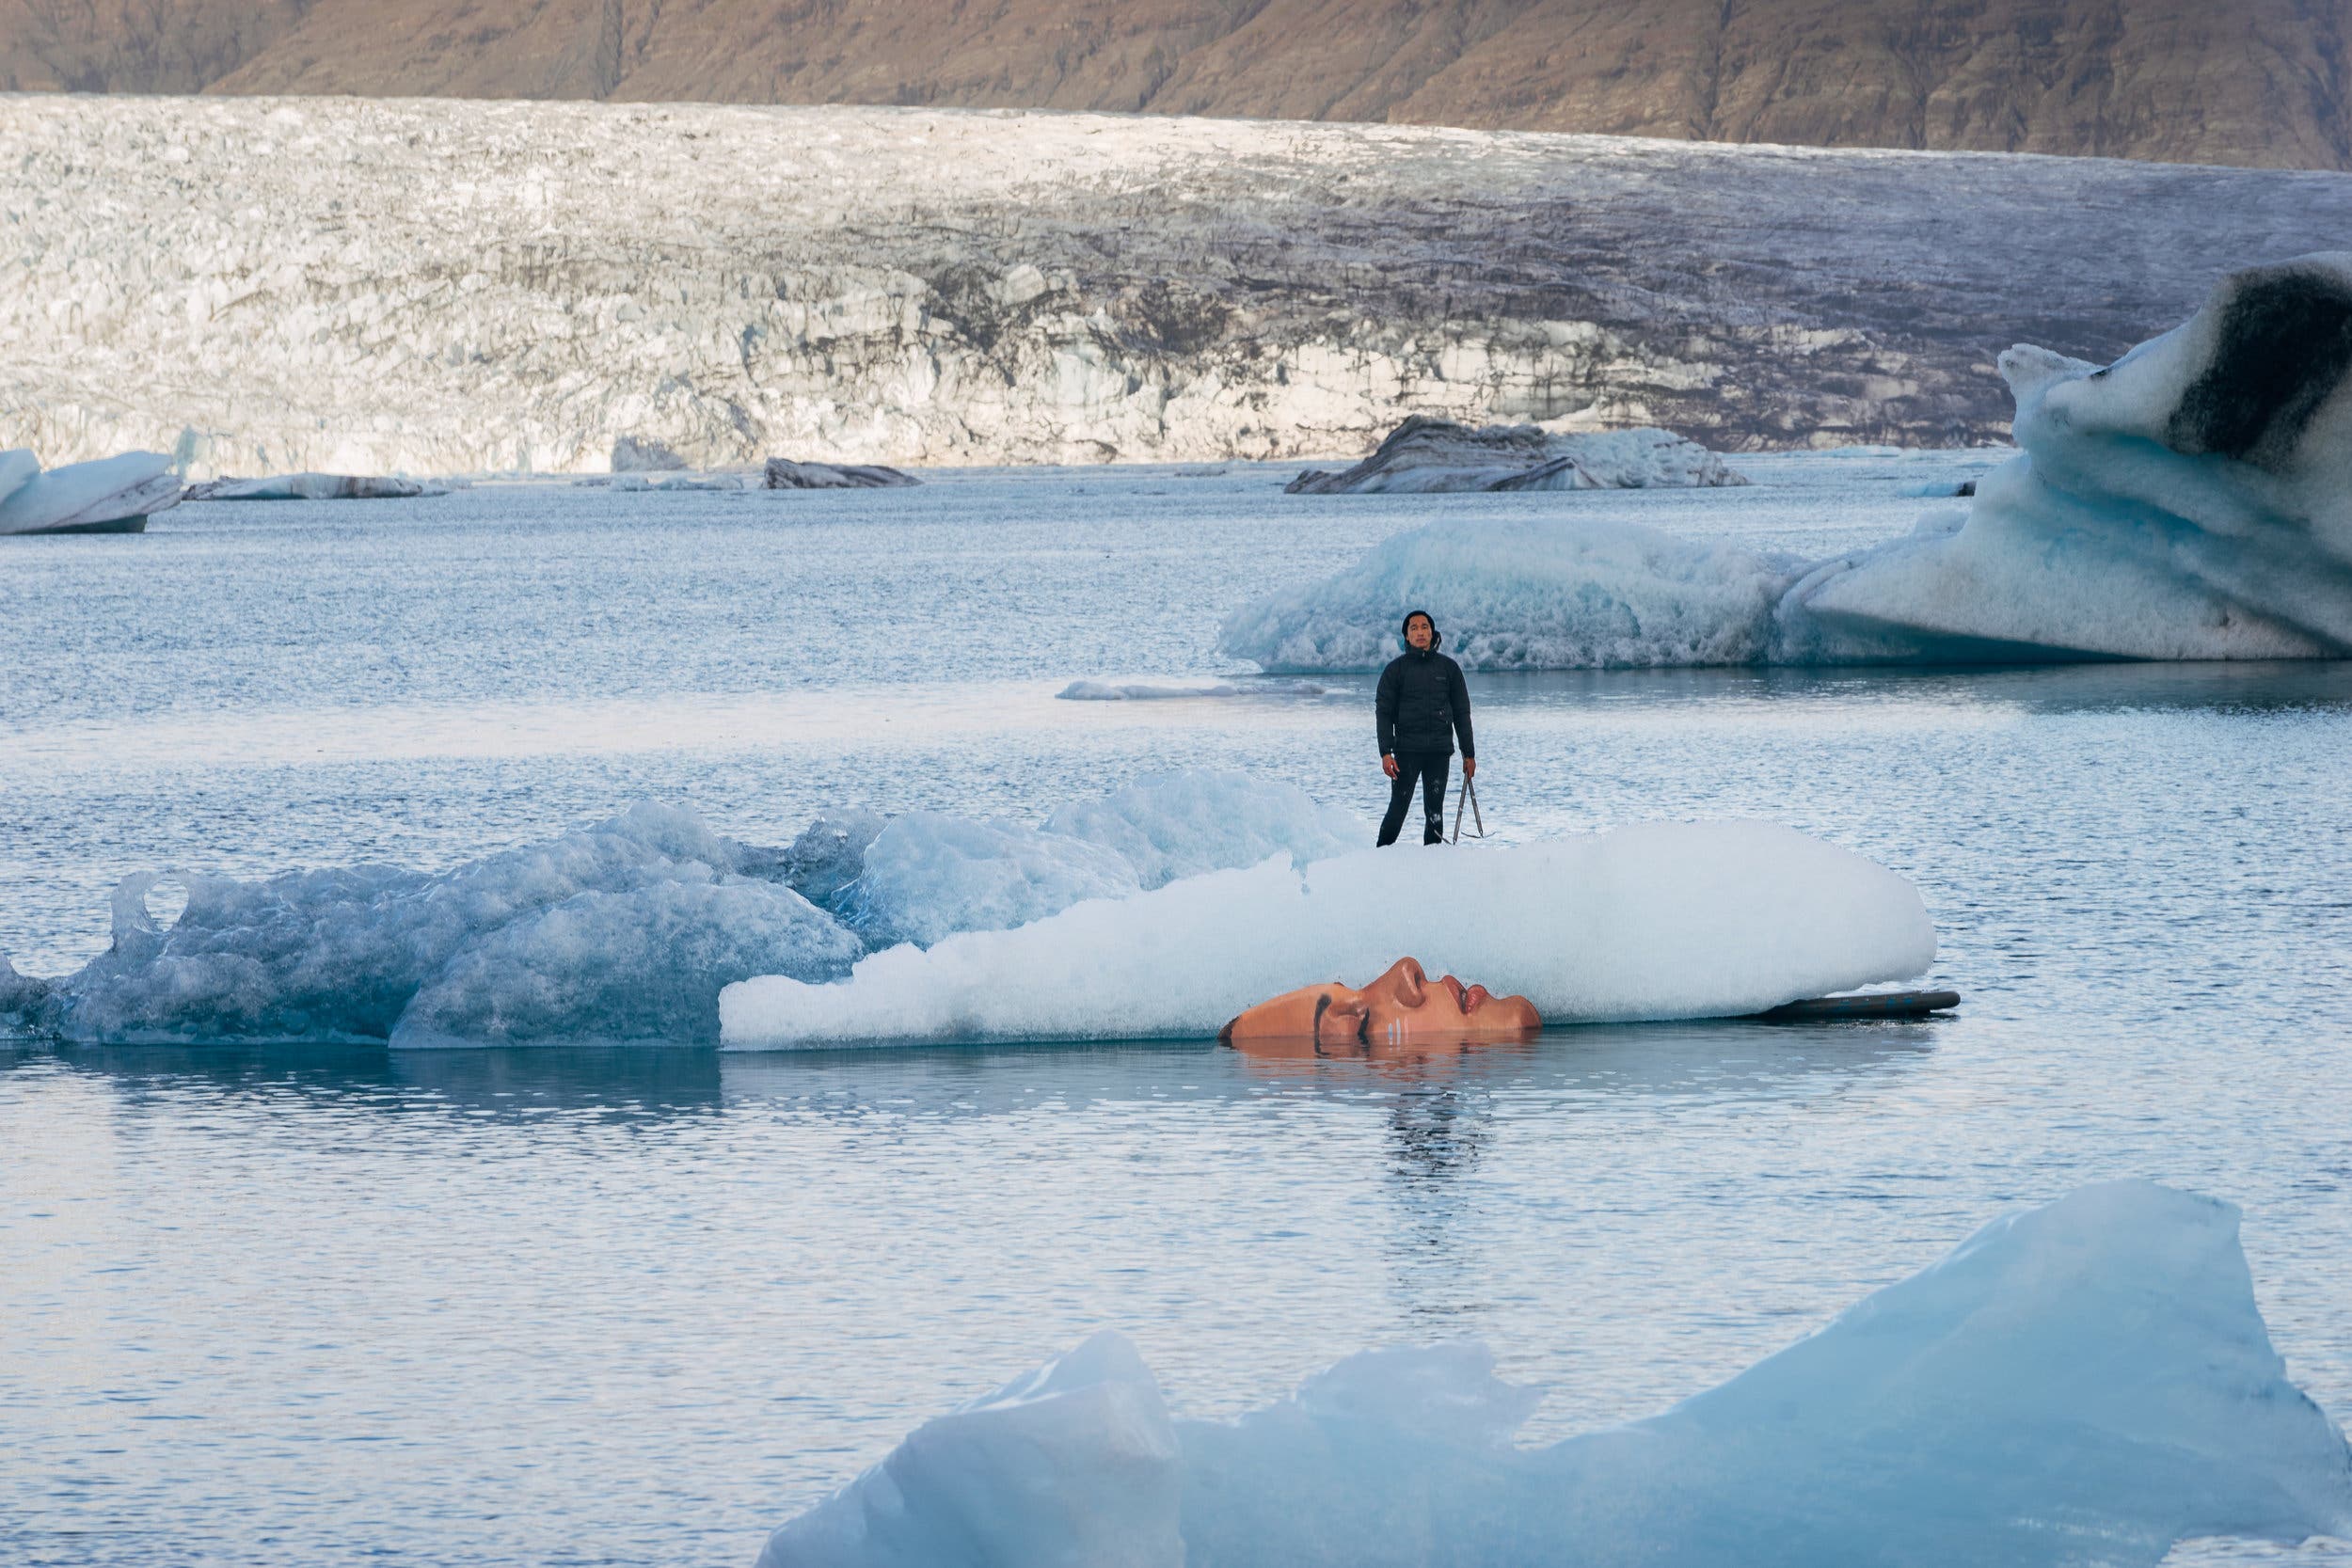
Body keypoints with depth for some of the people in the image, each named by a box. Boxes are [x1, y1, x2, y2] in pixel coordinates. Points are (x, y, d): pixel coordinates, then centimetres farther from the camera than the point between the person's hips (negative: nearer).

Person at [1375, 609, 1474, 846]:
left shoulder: (1448, 667, 10)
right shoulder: (1396, 669, 5)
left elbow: (1462, 713, 13)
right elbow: (1384, 713, 2)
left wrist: (1469, 754, 10)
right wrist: (1385, 752, -9)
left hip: (1440, 752, 2)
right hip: (1407, 749, -2)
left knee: (1434, 809, 2)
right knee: (1399, 807, -8)